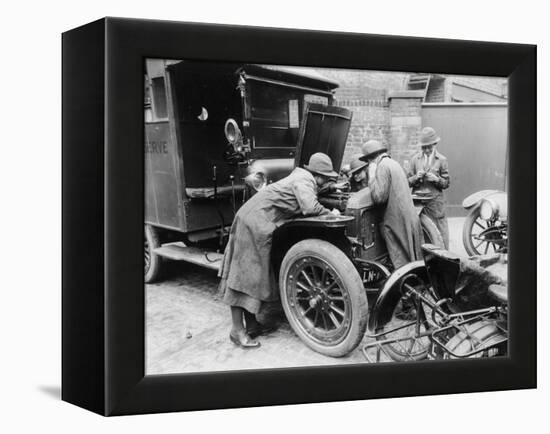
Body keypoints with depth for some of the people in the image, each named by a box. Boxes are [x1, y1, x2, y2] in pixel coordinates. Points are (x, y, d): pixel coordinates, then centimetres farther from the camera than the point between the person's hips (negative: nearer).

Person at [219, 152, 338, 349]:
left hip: (258, 222, 10)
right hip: (254, 222, -10)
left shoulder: (301, 176, 16)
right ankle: (237, 331, -5)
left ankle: (251, 324, 22)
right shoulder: (304, 180, -13)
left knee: (255, 273, 14)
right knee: (245, 274, -8)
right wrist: (329, 212, -10)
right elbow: (310, 208, -27)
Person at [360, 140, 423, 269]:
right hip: (411, 218, 9)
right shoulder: (394, 164, 17)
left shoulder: (383, 166, -12)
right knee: (413, 261, 14)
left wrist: (372, 175, -9)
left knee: (401, 262, -4)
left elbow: (378, 197, -19)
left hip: (396, 221, -9)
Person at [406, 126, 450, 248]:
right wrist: (416, 177, -10)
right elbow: (408, 181, 9)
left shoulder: (441, 160, 6)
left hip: (435, 200, -2)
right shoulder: (415, 159, 10)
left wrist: (436, 179, -12)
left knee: (439, 232, -3)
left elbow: (446, 183, 6)